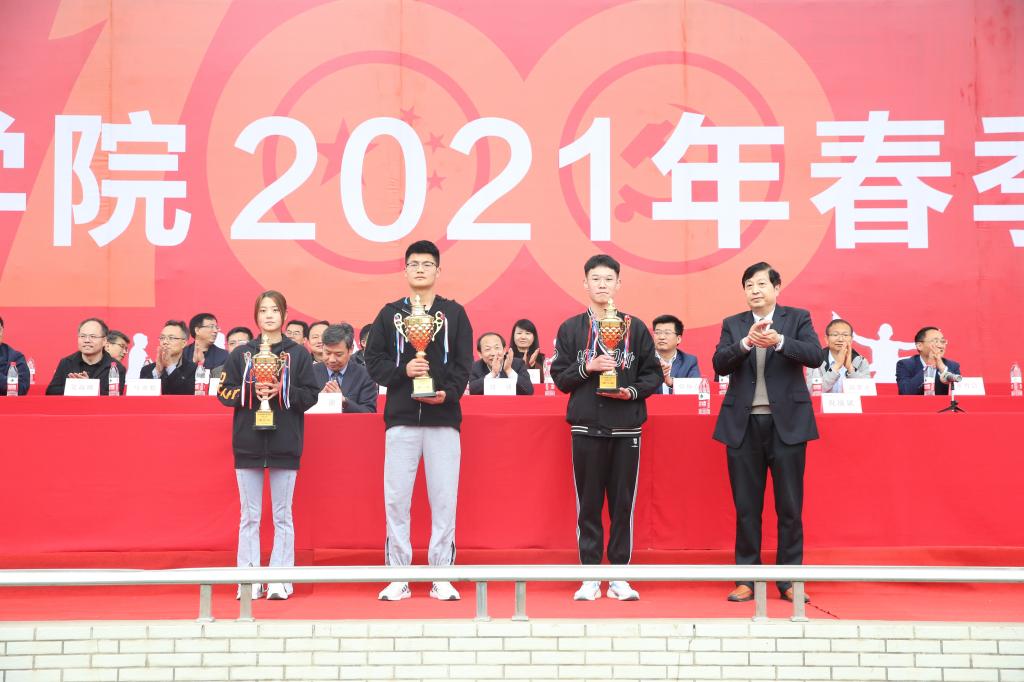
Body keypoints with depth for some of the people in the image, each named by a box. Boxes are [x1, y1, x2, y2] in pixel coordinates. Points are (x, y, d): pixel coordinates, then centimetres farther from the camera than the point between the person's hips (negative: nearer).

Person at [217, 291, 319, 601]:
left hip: (284, 444, -1)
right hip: (248, 444, 1)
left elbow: (311, 395, 1)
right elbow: (224, 392, 4)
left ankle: (280, 580, 10)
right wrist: (251, 391, -12)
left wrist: (282, 390, -14)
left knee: (283, 516, 5)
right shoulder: (240, 354, 8)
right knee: (249, 516, 6)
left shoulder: (298, 354, 4)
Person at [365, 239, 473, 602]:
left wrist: (448, 393, -15)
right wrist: (403, 371, -12)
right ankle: (399, 578, 12)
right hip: (401, 418, 1)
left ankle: (441, 578, 11)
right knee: (396, 500, 2)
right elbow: (373, 360, 5)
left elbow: (464, 364, 2)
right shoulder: (389, 313, 11)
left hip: (443, 419, 0)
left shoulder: (454, 313, 9)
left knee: (444, 500, 1)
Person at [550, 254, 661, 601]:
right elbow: (559, 377, 4)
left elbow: (653, 374, 7)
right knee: (588, 503, 3)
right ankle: (590, 578, 11)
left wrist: (633, 391, -10)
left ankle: (619, 577, 13)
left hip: (626, 428, 0)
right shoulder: (571, 328, 7)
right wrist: (588, 367, -11)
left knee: (623, 503, 4)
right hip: (586, 426, 0)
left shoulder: (635, 328, 7)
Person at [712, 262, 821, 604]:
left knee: (790, 506, 3)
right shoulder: (732, 325, 11)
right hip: (743, 425, 2)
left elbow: (815, 356, -9)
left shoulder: (798, 318, 6)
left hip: (786, 422, -1)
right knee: (746, 507, 6)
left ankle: (789, 580, 13)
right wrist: (746, 342, -19)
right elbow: (719, 364, -3)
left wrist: (779, 341, -24)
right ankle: (747, 579, 15)